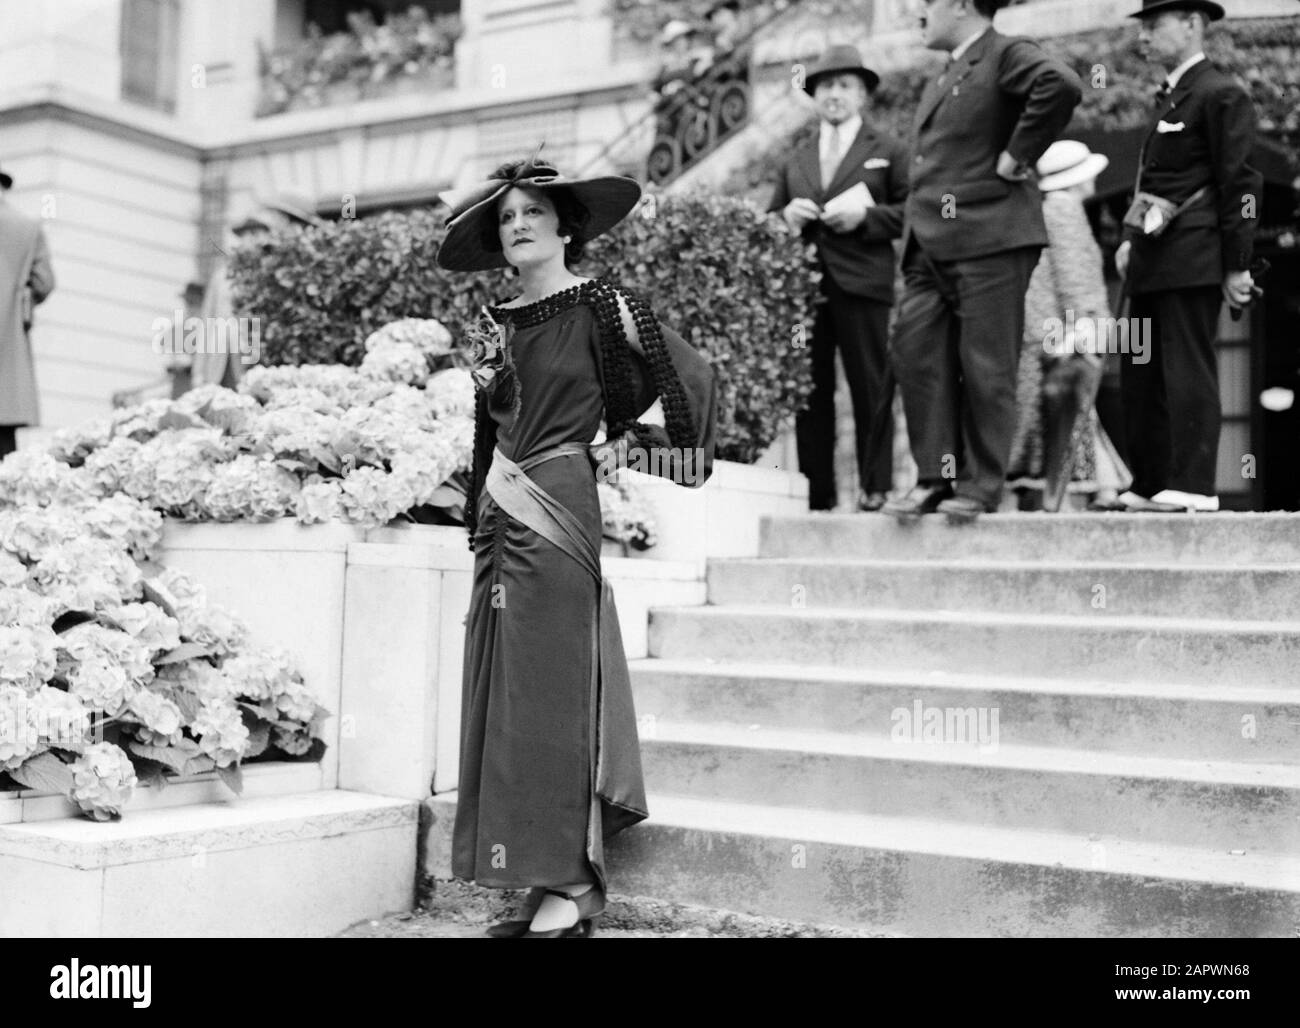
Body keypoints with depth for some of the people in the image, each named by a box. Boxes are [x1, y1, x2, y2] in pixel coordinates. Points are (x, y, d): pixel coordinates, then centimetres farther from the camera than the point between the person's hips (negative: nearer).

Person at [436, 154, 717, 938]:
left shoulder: (599, 305, -5)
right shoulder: (498, 326, 14)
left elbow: (693, 376, -8)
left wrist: (639, 444, 0)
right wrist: (480, 522, 15)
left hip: (558, 513, -7)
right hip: (500, 518, 7)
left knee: (551, 693, -6)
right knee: (504, 696, 6)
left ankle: (572, 886, 2)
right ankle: (544, 874, 13)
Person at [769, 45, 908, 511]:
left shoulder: (888, 151, 11)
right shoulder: (796, 161, 23)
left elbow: (911, 212, 2)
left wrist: (865, 215, -12)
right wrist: (788, 216, 2)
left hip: (861, 284, -3)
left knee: (869, 388, -4)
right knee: (810, 392, 2)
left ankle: (874, 488, 0)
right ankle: (816, 493, 5)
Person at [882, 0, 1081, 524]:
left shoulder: (1007, 55, -4)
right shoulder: (944, 79, 23)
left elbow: (1062, 86, -23)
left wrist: (1017, 156, -18)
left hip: (989, 239, -8)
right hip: (930, 246, 8)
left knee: (985, 366, -4)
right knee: (915, 354, 0)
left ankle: (981, 485, 4)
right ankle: (936, 476, 6)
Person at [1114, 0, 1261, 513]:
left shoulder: (1221, 96, -5)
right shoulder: (1168, 99, 22)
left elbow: (1241, 183, -10)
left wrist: (1237, 266, -13)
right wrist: (1130, 237, 11)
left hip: (1193, 259, -9)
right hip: (1154, 261, 9)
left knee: (1187, 369, -9)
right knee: (1140, 375, 8)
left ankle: (1193, 486, -7)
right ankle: (1149, 486, 14)